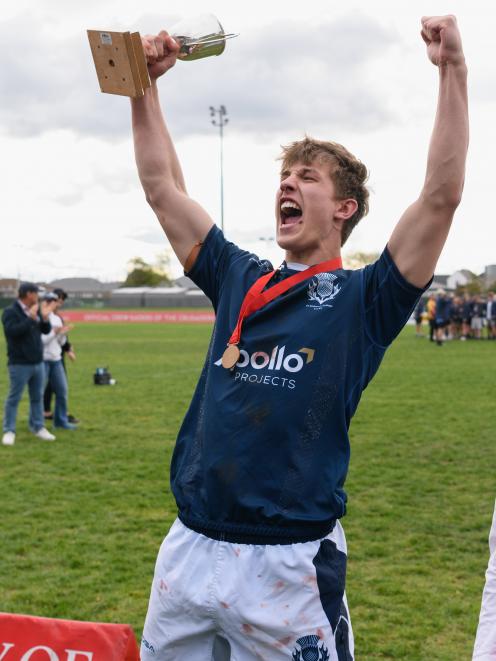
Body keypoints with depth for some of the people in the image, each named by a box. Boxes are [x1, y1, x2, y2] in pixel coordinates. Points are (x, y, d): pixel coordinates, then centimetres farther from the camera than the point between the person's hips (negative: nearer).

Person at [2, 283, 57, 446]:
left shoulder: (36, 310, 8)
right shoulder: (10, 312, -11)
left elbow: (46, 330, 9)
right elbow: (12, 331, -24)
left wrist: (44, 317, -10)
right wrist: (30, 318, -27)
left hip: (38, 362, 7)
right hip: (20, 364, -7)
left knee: (37, 397, 13)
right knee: (14, 398, -1)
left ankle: (38, 427, 23)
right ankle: (9, 431, 6)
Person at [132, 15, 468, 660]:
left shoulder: (363, 298, -1)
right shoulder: (238, 280, 12)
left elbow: (441, 196, -12)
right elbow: (163, 188, 15)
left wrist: (453, 68, -14)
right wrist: (144, 85, 11)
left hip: (289, 562, -5)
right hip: (188, 550, 5)